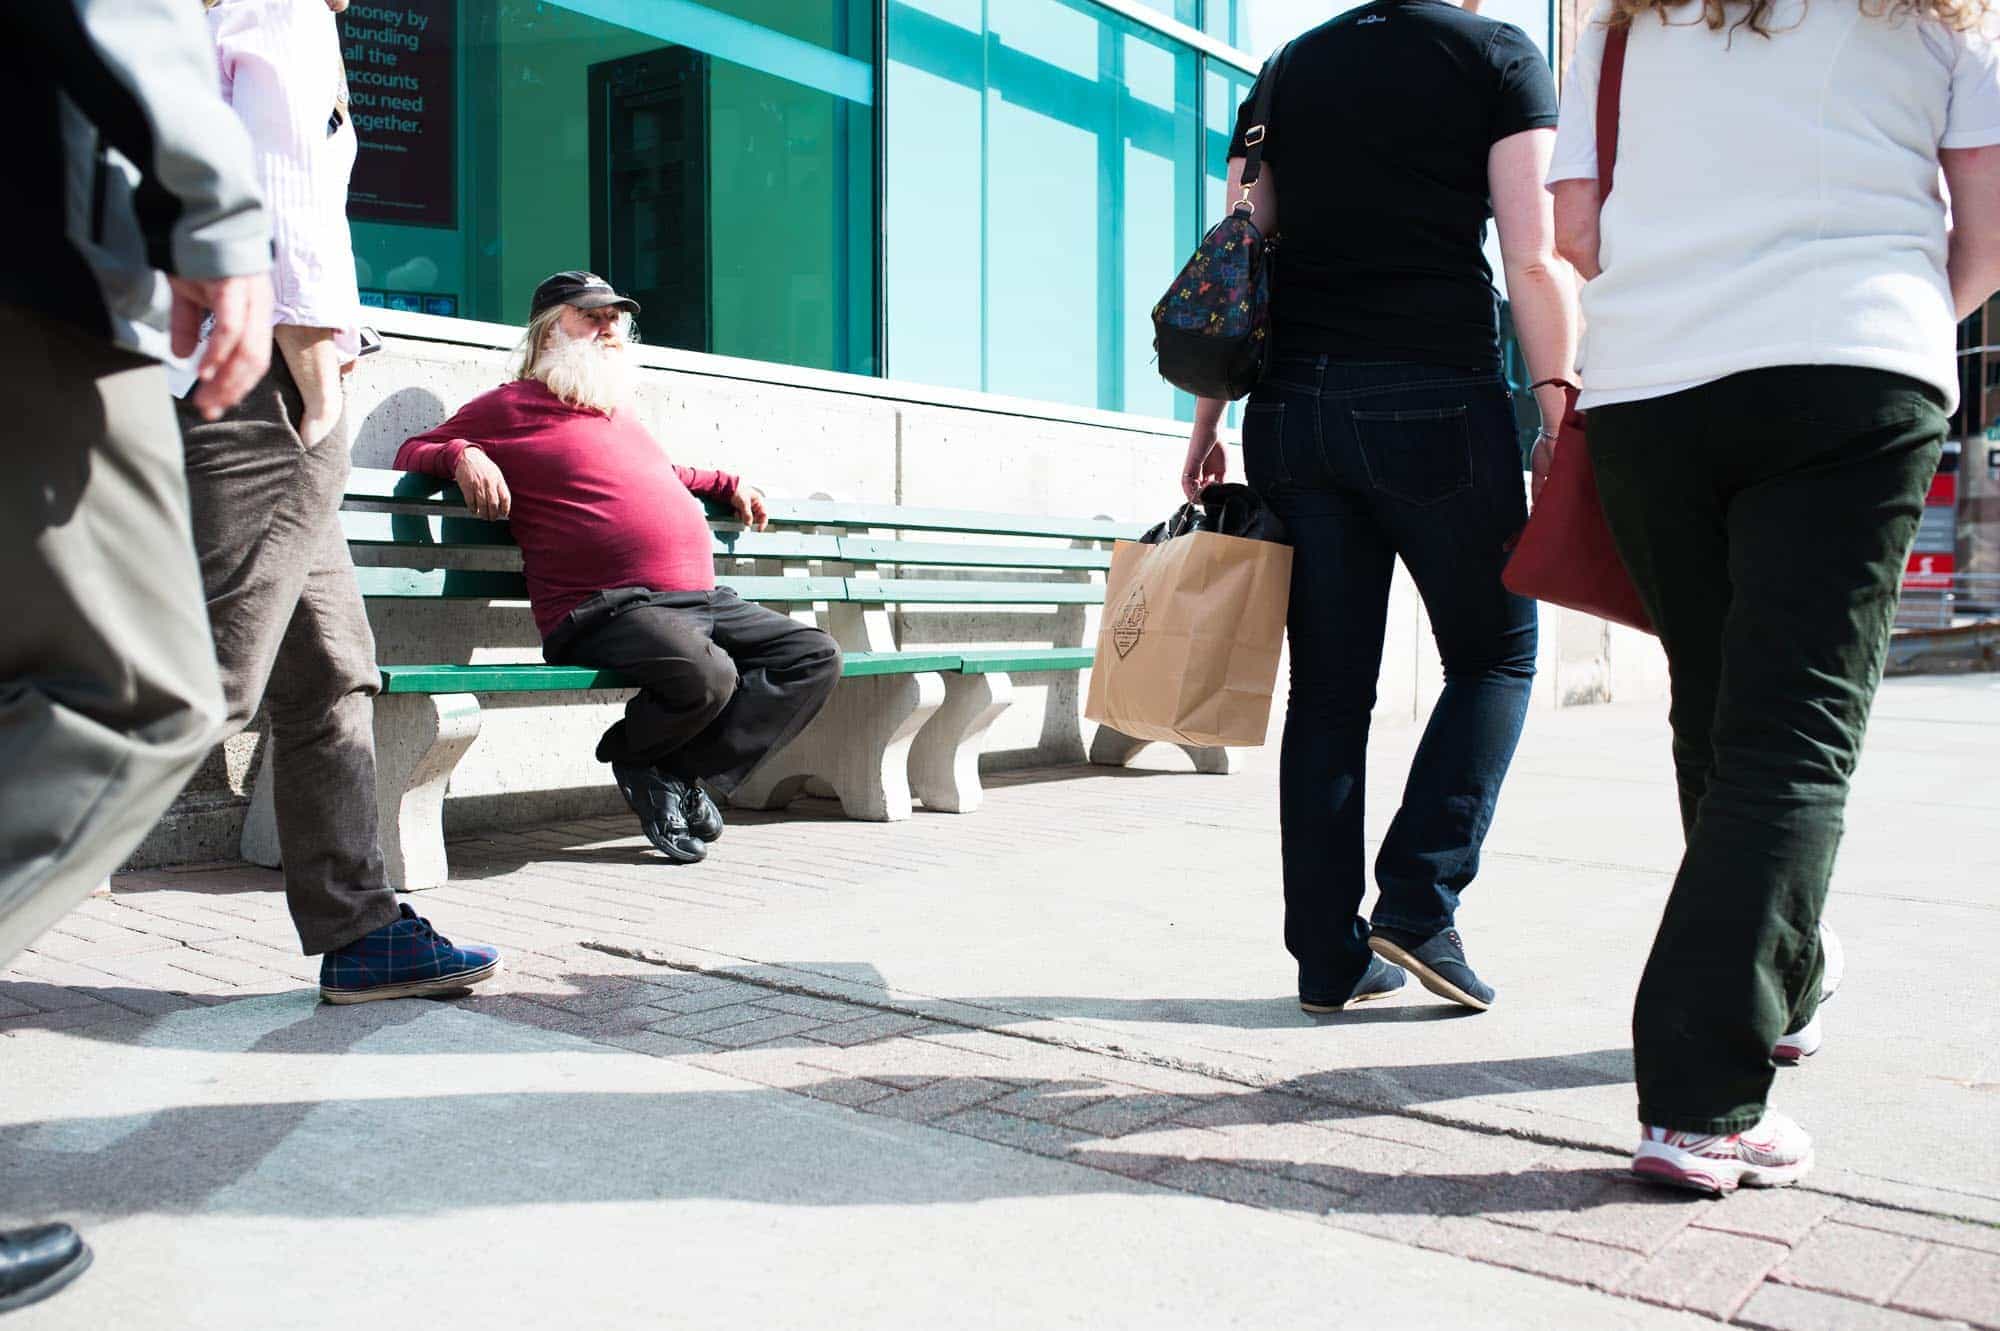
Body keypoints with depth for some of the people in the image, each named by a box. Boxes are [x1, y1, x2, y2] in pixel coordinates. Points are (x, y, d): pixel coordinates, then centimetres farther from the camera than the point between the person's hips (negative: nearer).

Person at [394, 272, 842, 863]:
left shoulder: (620, 412, 29)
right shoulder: (511, 405, 8)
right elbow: (411, 452, 12)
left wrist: (728, 484, 38)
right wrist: (461, 454, -10)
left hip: (704, 598, 8)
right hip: (608, 609, -8)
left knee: (815, 657, -5)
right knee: (706, 676, -35)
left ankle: (691, 771, -6)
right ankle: (633, 756, -1)